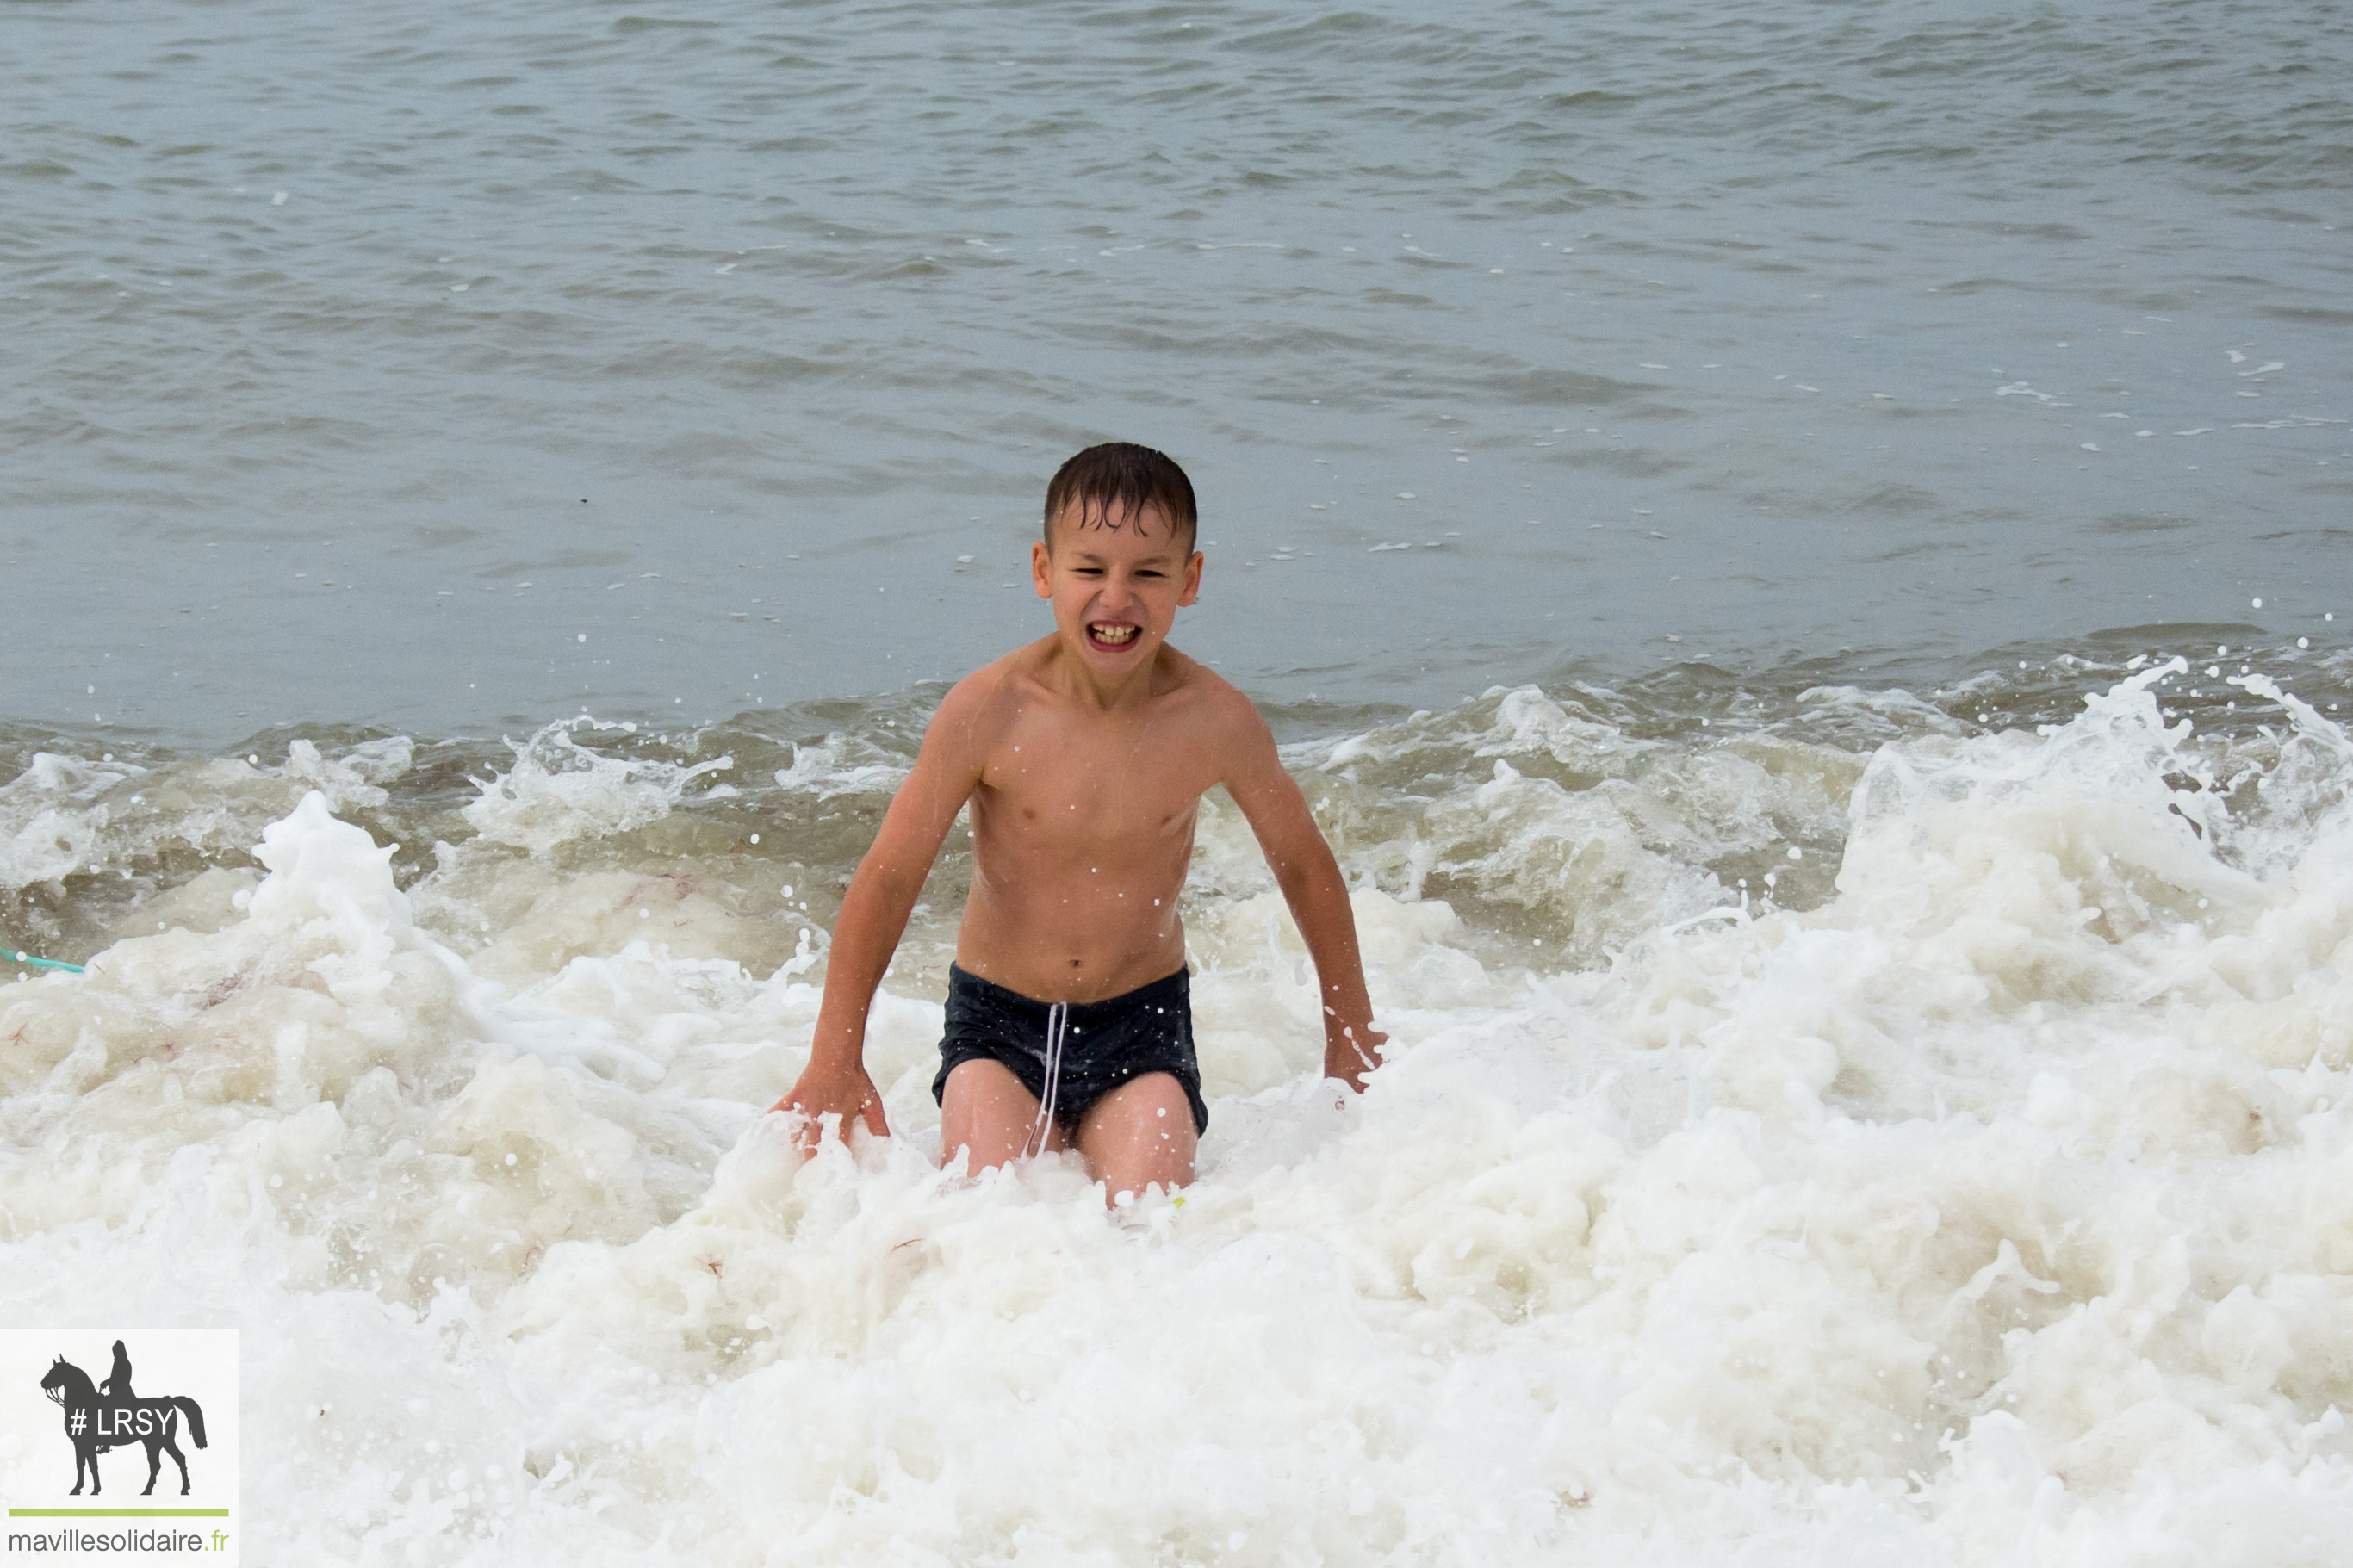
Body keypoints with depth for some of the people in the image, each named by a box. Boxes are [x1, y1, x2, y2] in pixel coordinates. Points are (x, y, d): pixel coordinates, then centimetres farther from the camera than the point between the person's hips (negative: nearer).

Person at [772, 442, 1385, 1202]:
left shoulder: (1216, 722, -13)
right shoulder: (990, 710, -17)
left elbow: (1304, 864, 5)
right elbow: (889, 878, -8)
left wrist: (1351, 1035, 14)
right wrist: (836, 1062, -5)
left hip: (1143, 1024, 1)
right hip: (997, 1023, 0)